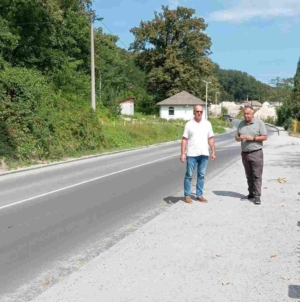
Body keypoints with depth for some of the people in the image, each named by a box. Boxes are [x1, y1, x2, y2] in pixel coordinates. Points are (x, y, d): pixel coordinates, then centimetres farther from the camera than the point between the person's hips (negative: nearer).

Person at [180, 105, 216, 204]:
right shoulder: (189, 124, -1)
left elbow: (210, 139, 10)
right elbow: (184, 139, -3)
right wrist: (183, 153, -9)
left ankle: (199, 195, 18)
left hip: (204, 154, 3)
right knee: (189, 175, 2)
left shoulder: (207, 124, 7)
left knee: (201, 175, 9)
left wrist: (213, 152, 5)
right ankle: (187, 195, 12)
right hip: (192, 154, -3)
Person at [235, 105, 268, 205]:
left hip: (256, 153, -5)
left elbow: (265, 137, -6)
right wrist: (239, 138, -11)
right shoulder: (241, 124, 10)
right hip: (244, 153, 5)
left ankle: (257, 196, -2)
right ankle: (251, 194, 20)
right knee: (249, 176, 11)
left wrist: (253, 138, -17)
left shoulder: (259, 122, -3)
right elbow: (236, 137, 12)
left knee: (257, 175, -5)